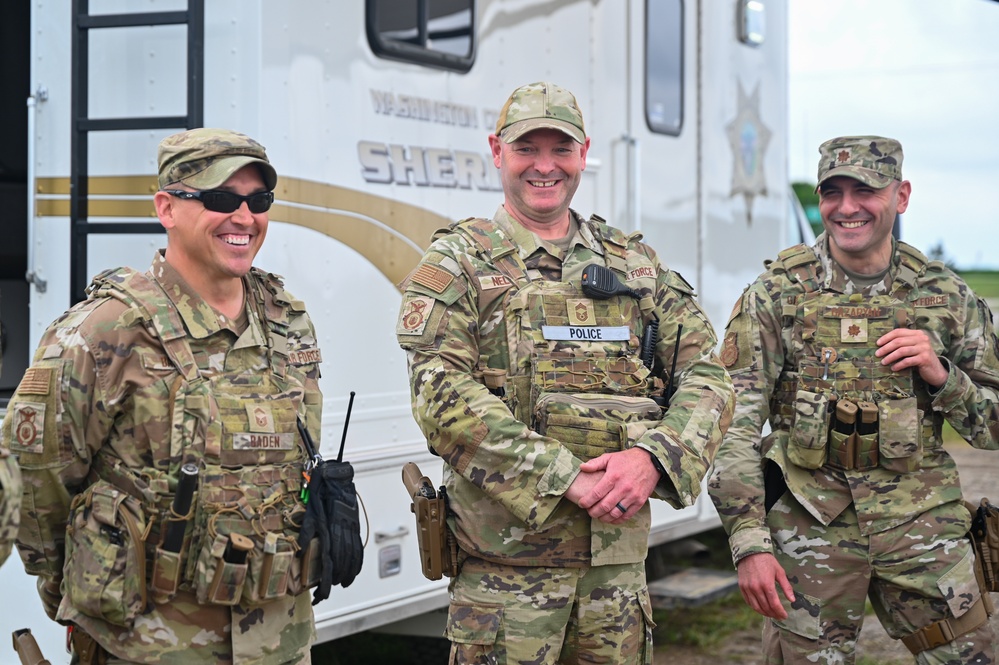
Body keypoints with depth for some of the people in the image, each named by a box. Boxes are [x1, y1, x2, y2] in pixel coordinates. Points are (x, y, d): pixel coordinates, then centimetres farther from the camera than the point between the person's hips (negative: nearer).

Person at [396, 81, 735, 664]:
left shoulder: (635, 265, 14)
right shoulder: (458, 264, 1)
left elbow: (706, 377, 8)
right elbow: (443, 396, -13)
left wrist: (652, 457, -12)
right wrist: (568, 479, -19)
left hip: (620, 553, 4)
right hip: (506, 555, -4)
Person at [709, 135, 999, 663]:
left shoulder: (945, 295, 5)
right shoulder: (777, 294, -3)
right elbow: (734, 426, -7)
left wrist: (940, 375, -10)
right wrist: (749, 542, -15)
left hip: (921, 524, 2)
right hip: (810, 527, -2)